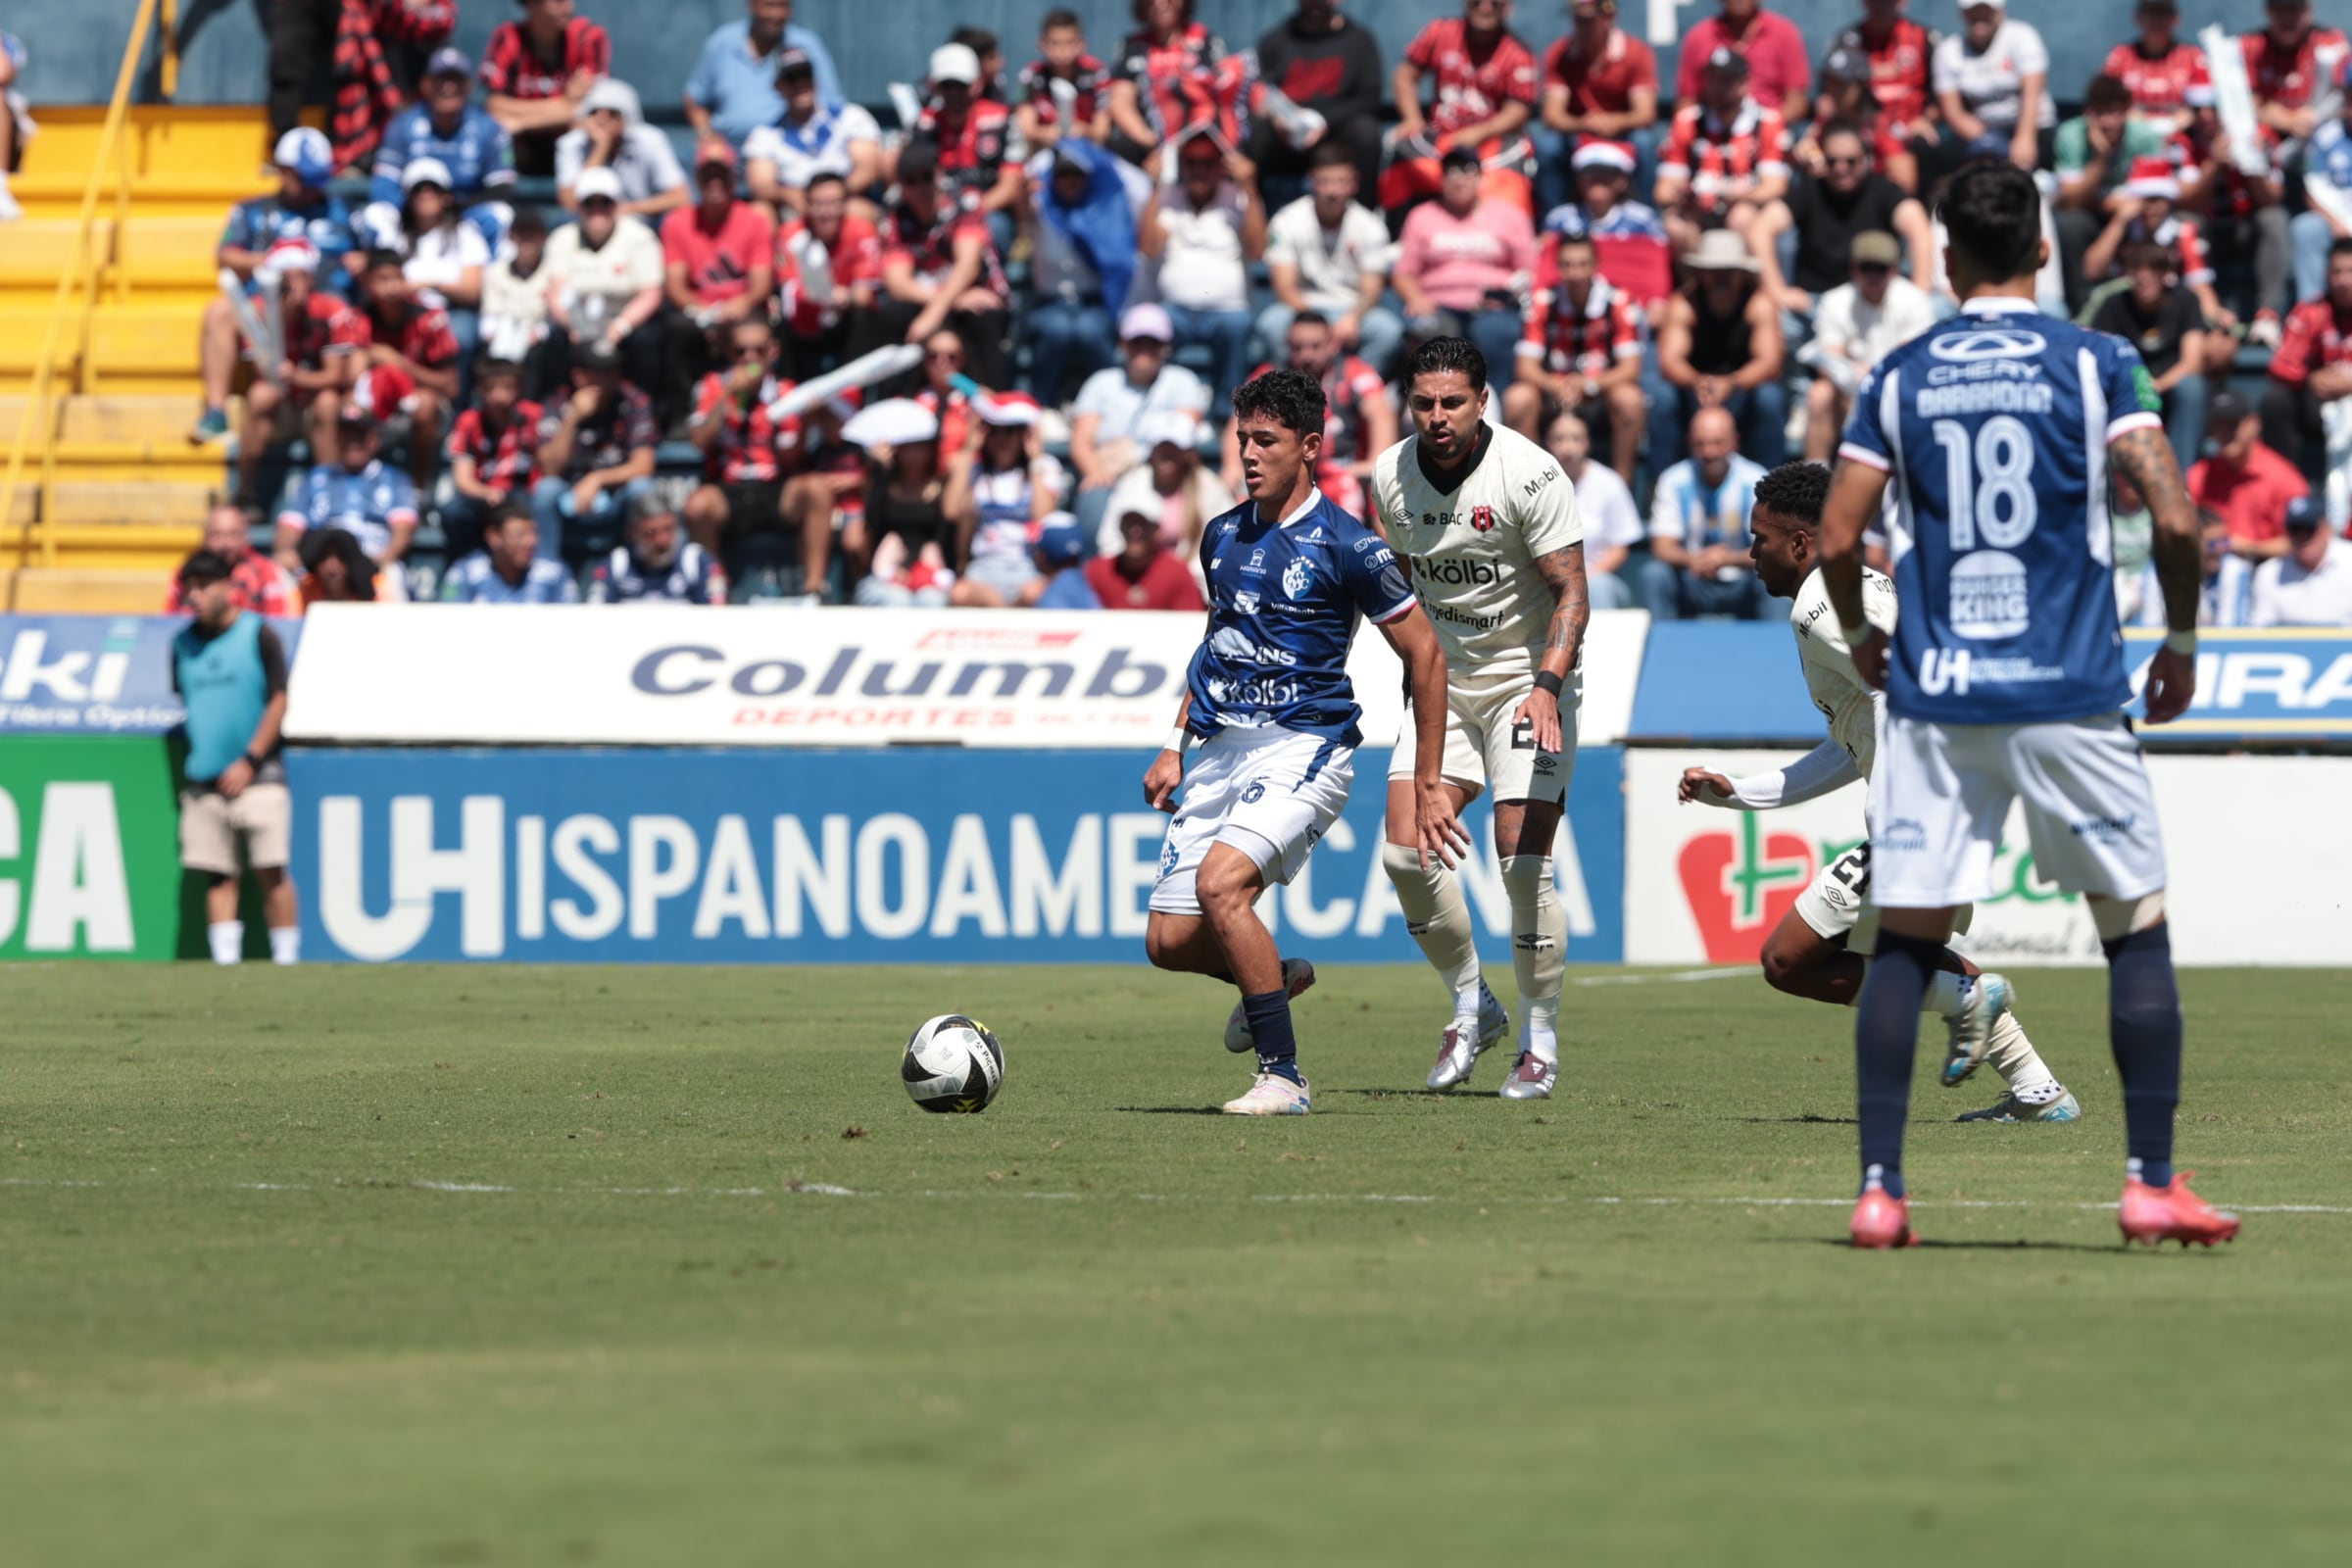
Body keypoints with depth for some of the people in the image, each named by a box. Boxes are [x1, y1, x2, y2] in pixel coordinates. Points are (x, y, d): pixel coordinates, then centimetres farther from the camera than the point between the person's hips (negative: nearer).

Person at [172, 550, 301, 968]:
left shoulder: (258, 635, -2)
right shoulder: (184, 643, 11)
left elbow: (279, 701, -4)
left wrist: (249, 761, -10)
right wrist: (192, 759, 10)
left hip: (256, 774, -4)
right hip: (202, 777, 4)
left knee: (271, 871, -8)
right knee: (217, 875, 2)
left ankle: (286, 959, -4)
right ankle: (224, 963, 3)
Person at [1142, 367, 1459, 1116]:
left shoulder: (1346, 545, -8)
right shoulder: (1223, 536, 11)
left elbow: (1424, 653, -4)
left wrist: (1429, 785, -4)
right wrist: (1176, 745, 17)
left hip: (1304, 746, -7)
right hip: (1222, 749, 7)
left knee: (1220, 881, -30)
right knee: (1169, 940, -3)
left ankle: (1282, 1076, -19)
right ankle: (1274, 976, 30)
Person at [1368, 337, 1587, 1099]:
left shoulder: (1530, 476, -18)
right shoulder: (1391, 476, -2)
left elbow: (1570, 592, -18)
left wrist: (1546, 685, -30)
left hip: (1528, 679, -5)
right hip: (1442, 683, 5)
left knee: (1523, 860, -12)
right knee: (1406, 851, -7)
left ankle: (1540, 1042, 3)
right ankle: (1473, 1005, 14)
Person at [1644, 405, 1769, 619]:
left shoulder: (1754, 480, -10)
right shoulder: (1674, 481, -7)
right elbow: (1662, 548, -13)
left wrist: (1729, 558, -39)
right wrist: (1693, 560, -36)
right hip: (1692, 584, 1)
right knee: (1654, 574, -28)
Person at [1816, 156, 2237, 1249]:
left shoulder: (1899, 378, 4)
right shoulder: (2096, 364, -1)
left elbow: (1838, 538, 2)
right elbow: (2174, 518, -9)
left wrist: (1859, 639, 21)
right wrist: (2181, 642, 6)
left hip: (1933, 698, 2)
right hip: (2069, 697, -2)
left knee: (1906, 944, 6)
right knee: (2137, 931, 9)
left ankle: (1878, 1190, -1)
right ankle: (2152, 1183, 4)